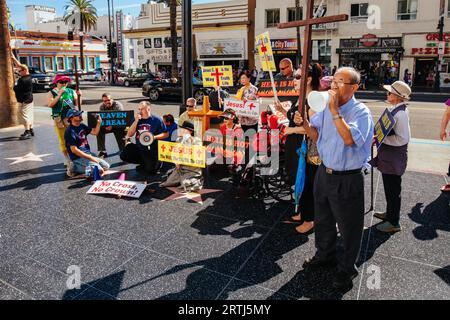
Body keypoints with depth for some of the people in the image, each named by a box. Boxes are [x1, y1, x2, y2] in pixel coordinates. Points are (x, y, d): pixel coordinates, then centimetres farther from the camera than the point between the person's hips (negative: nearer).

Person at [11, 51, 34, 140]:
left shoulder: (23, 80, -21)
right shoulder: (28, 77, 6)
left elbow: (16, 89, -17)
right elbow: (19, 65, 17)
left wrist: (14, 86, 5)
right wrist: (13, 58, 22)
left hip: (24, 101, -10)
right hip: (29, 99, 10)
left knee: (24, 115, -8)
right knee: (29, 115, 14)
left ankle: (27, 132, -8)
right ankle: (31, 130, 22)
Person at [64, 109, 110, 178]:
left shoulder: (82, 126, 9)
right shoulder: (70, 131, -17)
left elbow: (94, 132, 18)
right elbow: (74, 150, -20)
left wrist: (99, 123, -2)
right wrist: (90, 158, -19)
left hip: (88, 153, 9)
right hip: (78, 157, -9)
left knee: (106, 166, 6)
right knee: (99, 170, -21)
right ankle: (76, 168, -4)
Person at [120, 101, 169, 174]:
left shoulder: (157, 120, -7)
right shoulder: (138, 119, 3)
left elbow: (166, 134, -6)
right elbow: (129, 135, -3)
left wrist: (155, 137, -22)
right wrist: (136, 121, -13)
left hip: (151, 150, -5)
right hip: (138, 148, 5)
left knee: (150, 170, -16)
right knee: (123, 156, -9)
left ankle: (156, 163, 21)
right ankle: (145, 163, 10)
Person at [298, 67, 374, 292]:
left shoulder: (361, 111, -16)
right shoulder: (326, 107, 2)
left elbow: (349, 139, -32)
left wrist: (335, 110, -28)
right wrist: (304, 123, -9)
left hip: (348, 179, -6)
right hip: (324, 172, 6)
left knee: (348, 227, 10)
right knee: (322, 220, 22)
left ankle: (346, 269, 33)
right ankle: (325, 255, 46)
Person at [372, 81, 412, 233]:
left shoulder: (400, 113, -23)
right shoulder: (395, 109, 6)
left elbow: (403, 138, -27)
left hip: (394, 158, -10)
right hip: (388, 156, 10)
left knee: (393, 189, 4)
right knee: (389, 187, 23)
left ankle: (394, 222, 19)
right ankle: (390, 213, 41)